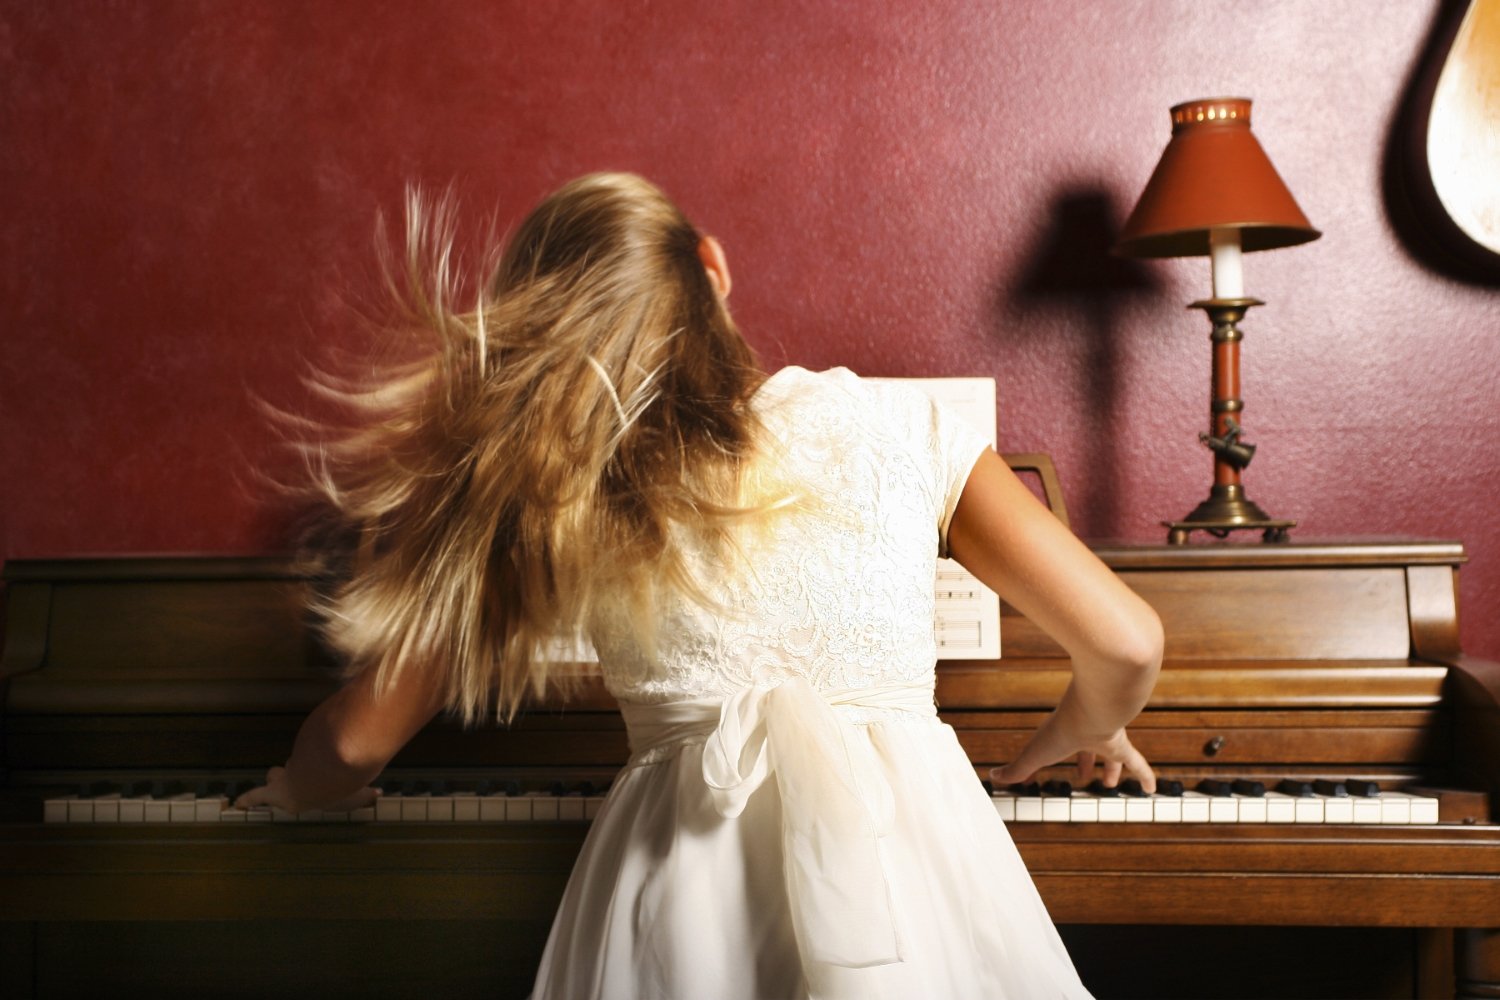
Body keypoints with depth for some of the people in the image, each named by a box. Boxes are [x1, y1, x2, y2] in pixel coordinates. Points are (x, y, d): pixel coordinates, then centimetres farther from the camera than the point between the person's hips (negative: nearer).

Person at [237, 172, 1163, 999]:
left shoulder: (549, 506, 0)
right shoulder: (898, 426, 2)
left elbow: (356, 743, 6)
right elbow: (1127, 643, 1)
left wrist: (303, 790, 30)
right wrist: (1074, 735, 24)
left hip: (684, 906, 0)